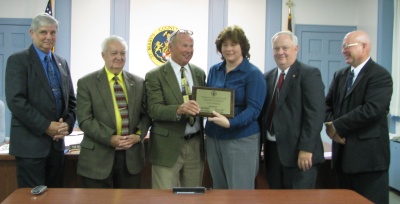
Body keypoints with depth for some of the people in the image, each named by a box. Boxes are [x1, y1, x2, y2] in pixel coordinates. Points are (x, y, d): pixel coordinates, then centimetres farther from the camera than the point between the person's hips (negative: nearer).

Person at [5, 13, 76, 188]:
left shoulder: (62, 63, 13)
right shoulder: (18, 60, -5)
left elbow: (71, 100, 15)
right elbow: (15, 101, -15)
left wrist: (68, 124, -4)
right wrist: (46, 126, -16)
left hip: (57, 142, 6)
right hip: (30, 144, -6)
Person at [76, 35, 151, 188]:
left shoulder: (138, 83, 10)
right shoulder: (86, 83, 0)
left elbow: (145, 114, 10)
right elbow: (85, 120, -7)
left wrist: (139, 135, -9)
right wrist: (109, 138, -18)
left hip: (131, 156, 3)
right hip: (98, 156, -2)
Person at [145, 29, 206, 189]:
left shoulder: (199, 73, 9)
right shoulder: (155, 75, -6)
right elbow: (154, 109, -16)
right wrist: (179, 109, -33)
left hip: (196, 145, 5)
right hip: (168, 146, -5)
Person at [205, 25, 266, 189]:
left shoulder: (253, 73, -8)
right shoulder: (214, 70, 8)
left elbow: (254, 109, -15)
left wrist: (229, 123, -30)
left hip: (241, 140, -5)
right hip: (213, 138, 6)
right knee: (219, 189, 16)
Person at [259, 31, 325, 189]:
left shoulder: (309, 74, -6)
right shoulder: (268, 77, 13)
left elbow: (315, 113, -14)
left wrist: (306, 149, -19)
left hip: (299, 152, -6)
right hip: (272, 150, 6)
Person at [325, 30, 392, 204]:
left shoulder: (380, 75, -9)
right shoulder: (339, 76, 15)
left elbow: (372, 109, -21)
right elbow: (328, 104, 12)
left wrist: (338, 126, -16)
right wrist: (330, 125, -8)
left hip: (368, 155, -7)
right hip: (343, 153, 7)